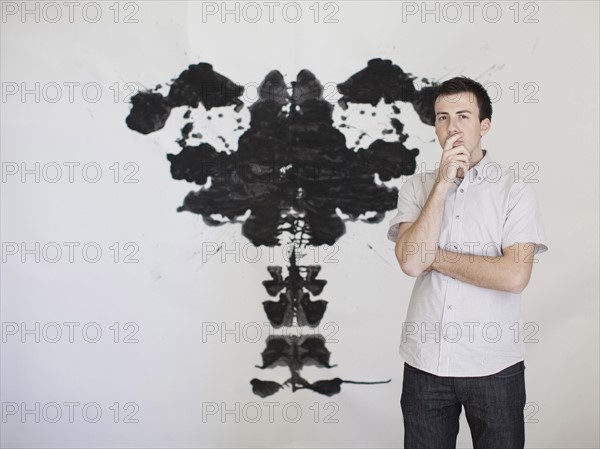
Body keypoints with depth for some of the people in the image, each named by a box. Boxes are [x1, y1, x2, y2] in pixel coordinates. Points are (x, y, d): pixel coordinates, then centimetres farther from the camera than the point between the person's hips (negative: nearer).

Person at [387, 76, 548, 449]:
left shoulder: (516, 190, -4)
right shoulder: (417, 187, 3)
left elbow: (514, 275, -17)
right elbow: (411, 262, -13)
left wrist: (433, 256, -12)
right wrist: (443, 183, -13)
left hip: (494, 365, -2)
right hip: (425, 362, 2)